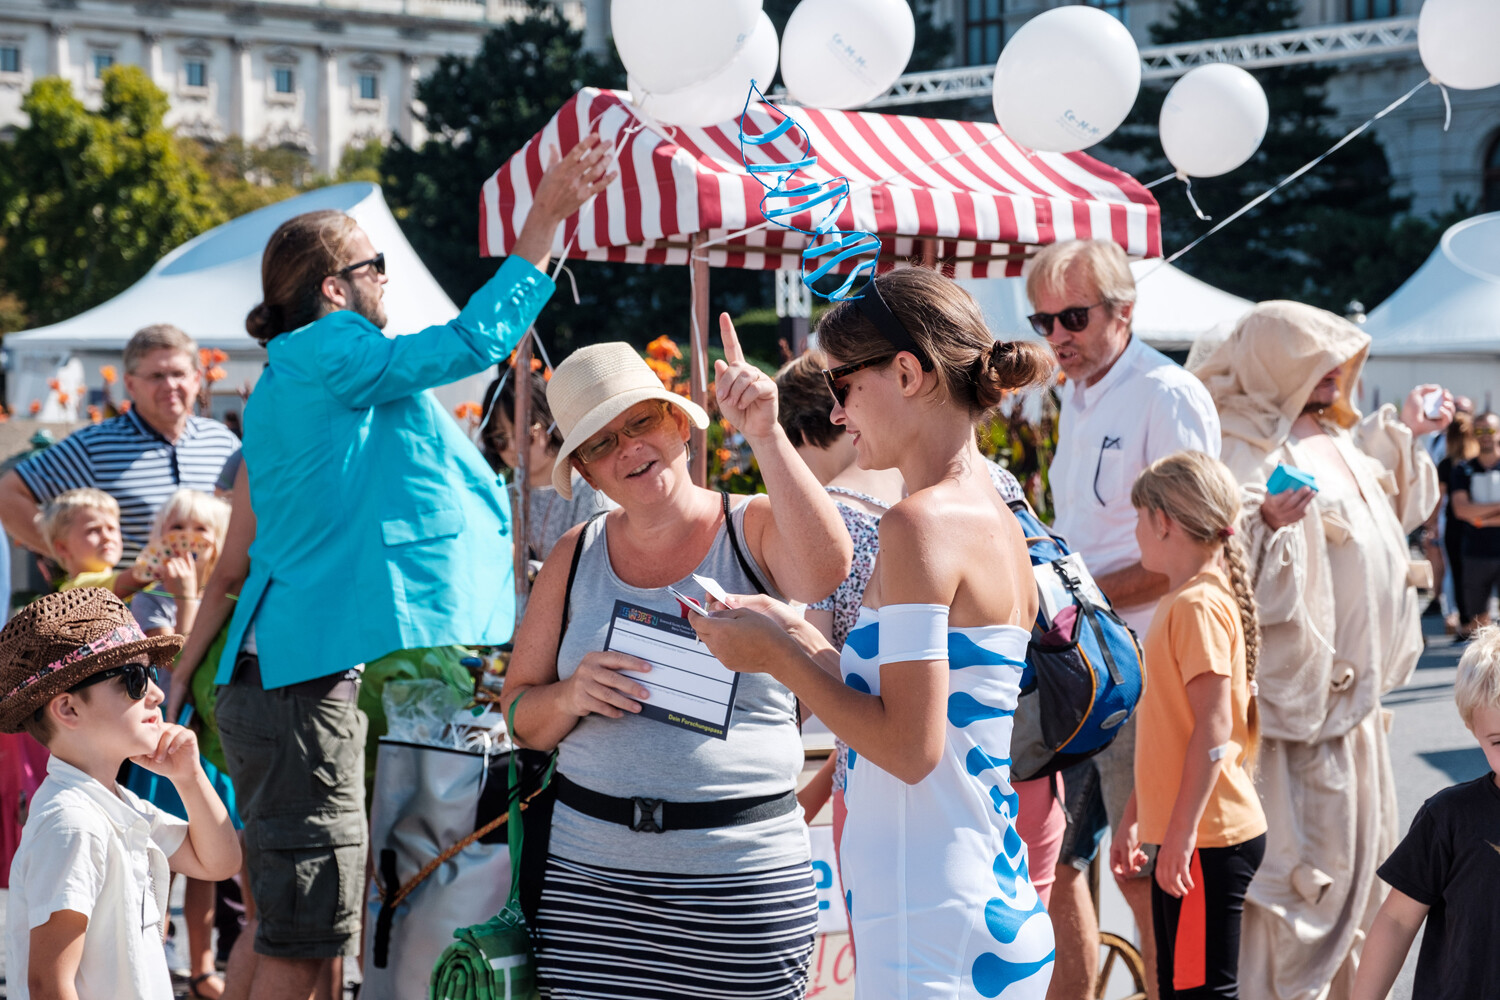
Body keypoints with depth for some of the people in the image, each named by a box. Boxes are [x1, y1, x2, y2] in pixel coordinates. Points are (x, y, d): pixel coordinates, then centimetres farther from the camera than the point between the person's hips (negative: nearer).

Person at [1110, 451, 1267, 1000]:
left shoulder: (1199, 605, -15)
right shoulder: (1180, 602, 16)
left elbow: (1213, 728, -21)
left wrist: (1181, 832, -22)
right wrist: (1134, 817, 23)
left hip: (1209, 840, -10)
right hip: (1183, 833, 10)